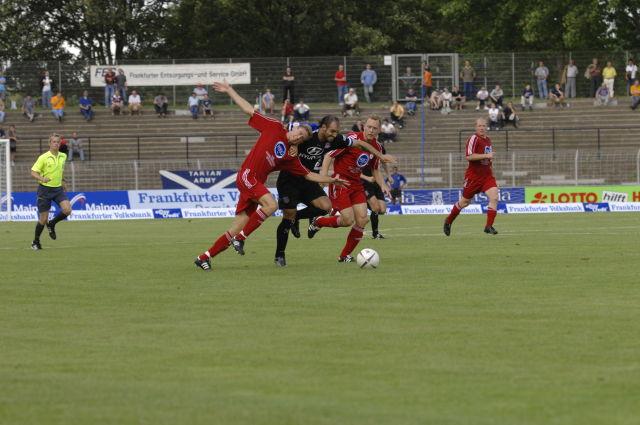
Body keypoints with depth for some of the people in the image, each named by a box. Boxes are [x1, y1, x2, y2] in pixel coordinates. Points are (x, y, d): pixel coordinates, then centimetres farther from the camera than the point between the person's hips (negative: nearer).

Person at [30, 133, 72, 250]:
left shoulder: (63, 156, 6)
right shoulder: (43, 157, -10)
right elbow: (33, 172, -13)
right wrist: (42, 178, -30)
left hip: (58, 188, 4)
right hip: (45, 189, -4)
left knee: (67, 210, -18)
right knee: (43, 219, -2)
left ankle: (51, 224, 10)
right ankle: (35, 242, 20)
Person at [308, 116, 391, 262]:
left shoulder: (377, 147, 4)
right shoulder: (351, 139, -17)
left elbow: (375, 169, 19)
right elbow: (329, 156, -14)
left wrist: (383, 185, 3)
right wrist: (323, 178, -23)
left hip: (356, 184, 7)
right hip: (340, 183, -7)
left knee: (362, 220, -5)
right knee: (348, 220, -14)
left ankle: (345, 256, 10)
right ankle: (318, 222, 14)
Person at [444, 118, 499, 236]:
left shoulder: (488, 140, 11)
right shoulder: (474, 139, -14)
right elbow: (469, 156, -26)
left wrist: (490, 159, 13)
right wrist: (486, 156, -28)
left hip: (487, 175, 6)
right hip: (473, 176, -6)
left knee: (494, 197, -16)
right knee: (465, 201, 7)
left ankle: (489, 226, -12)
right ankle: (448, 221, 31)